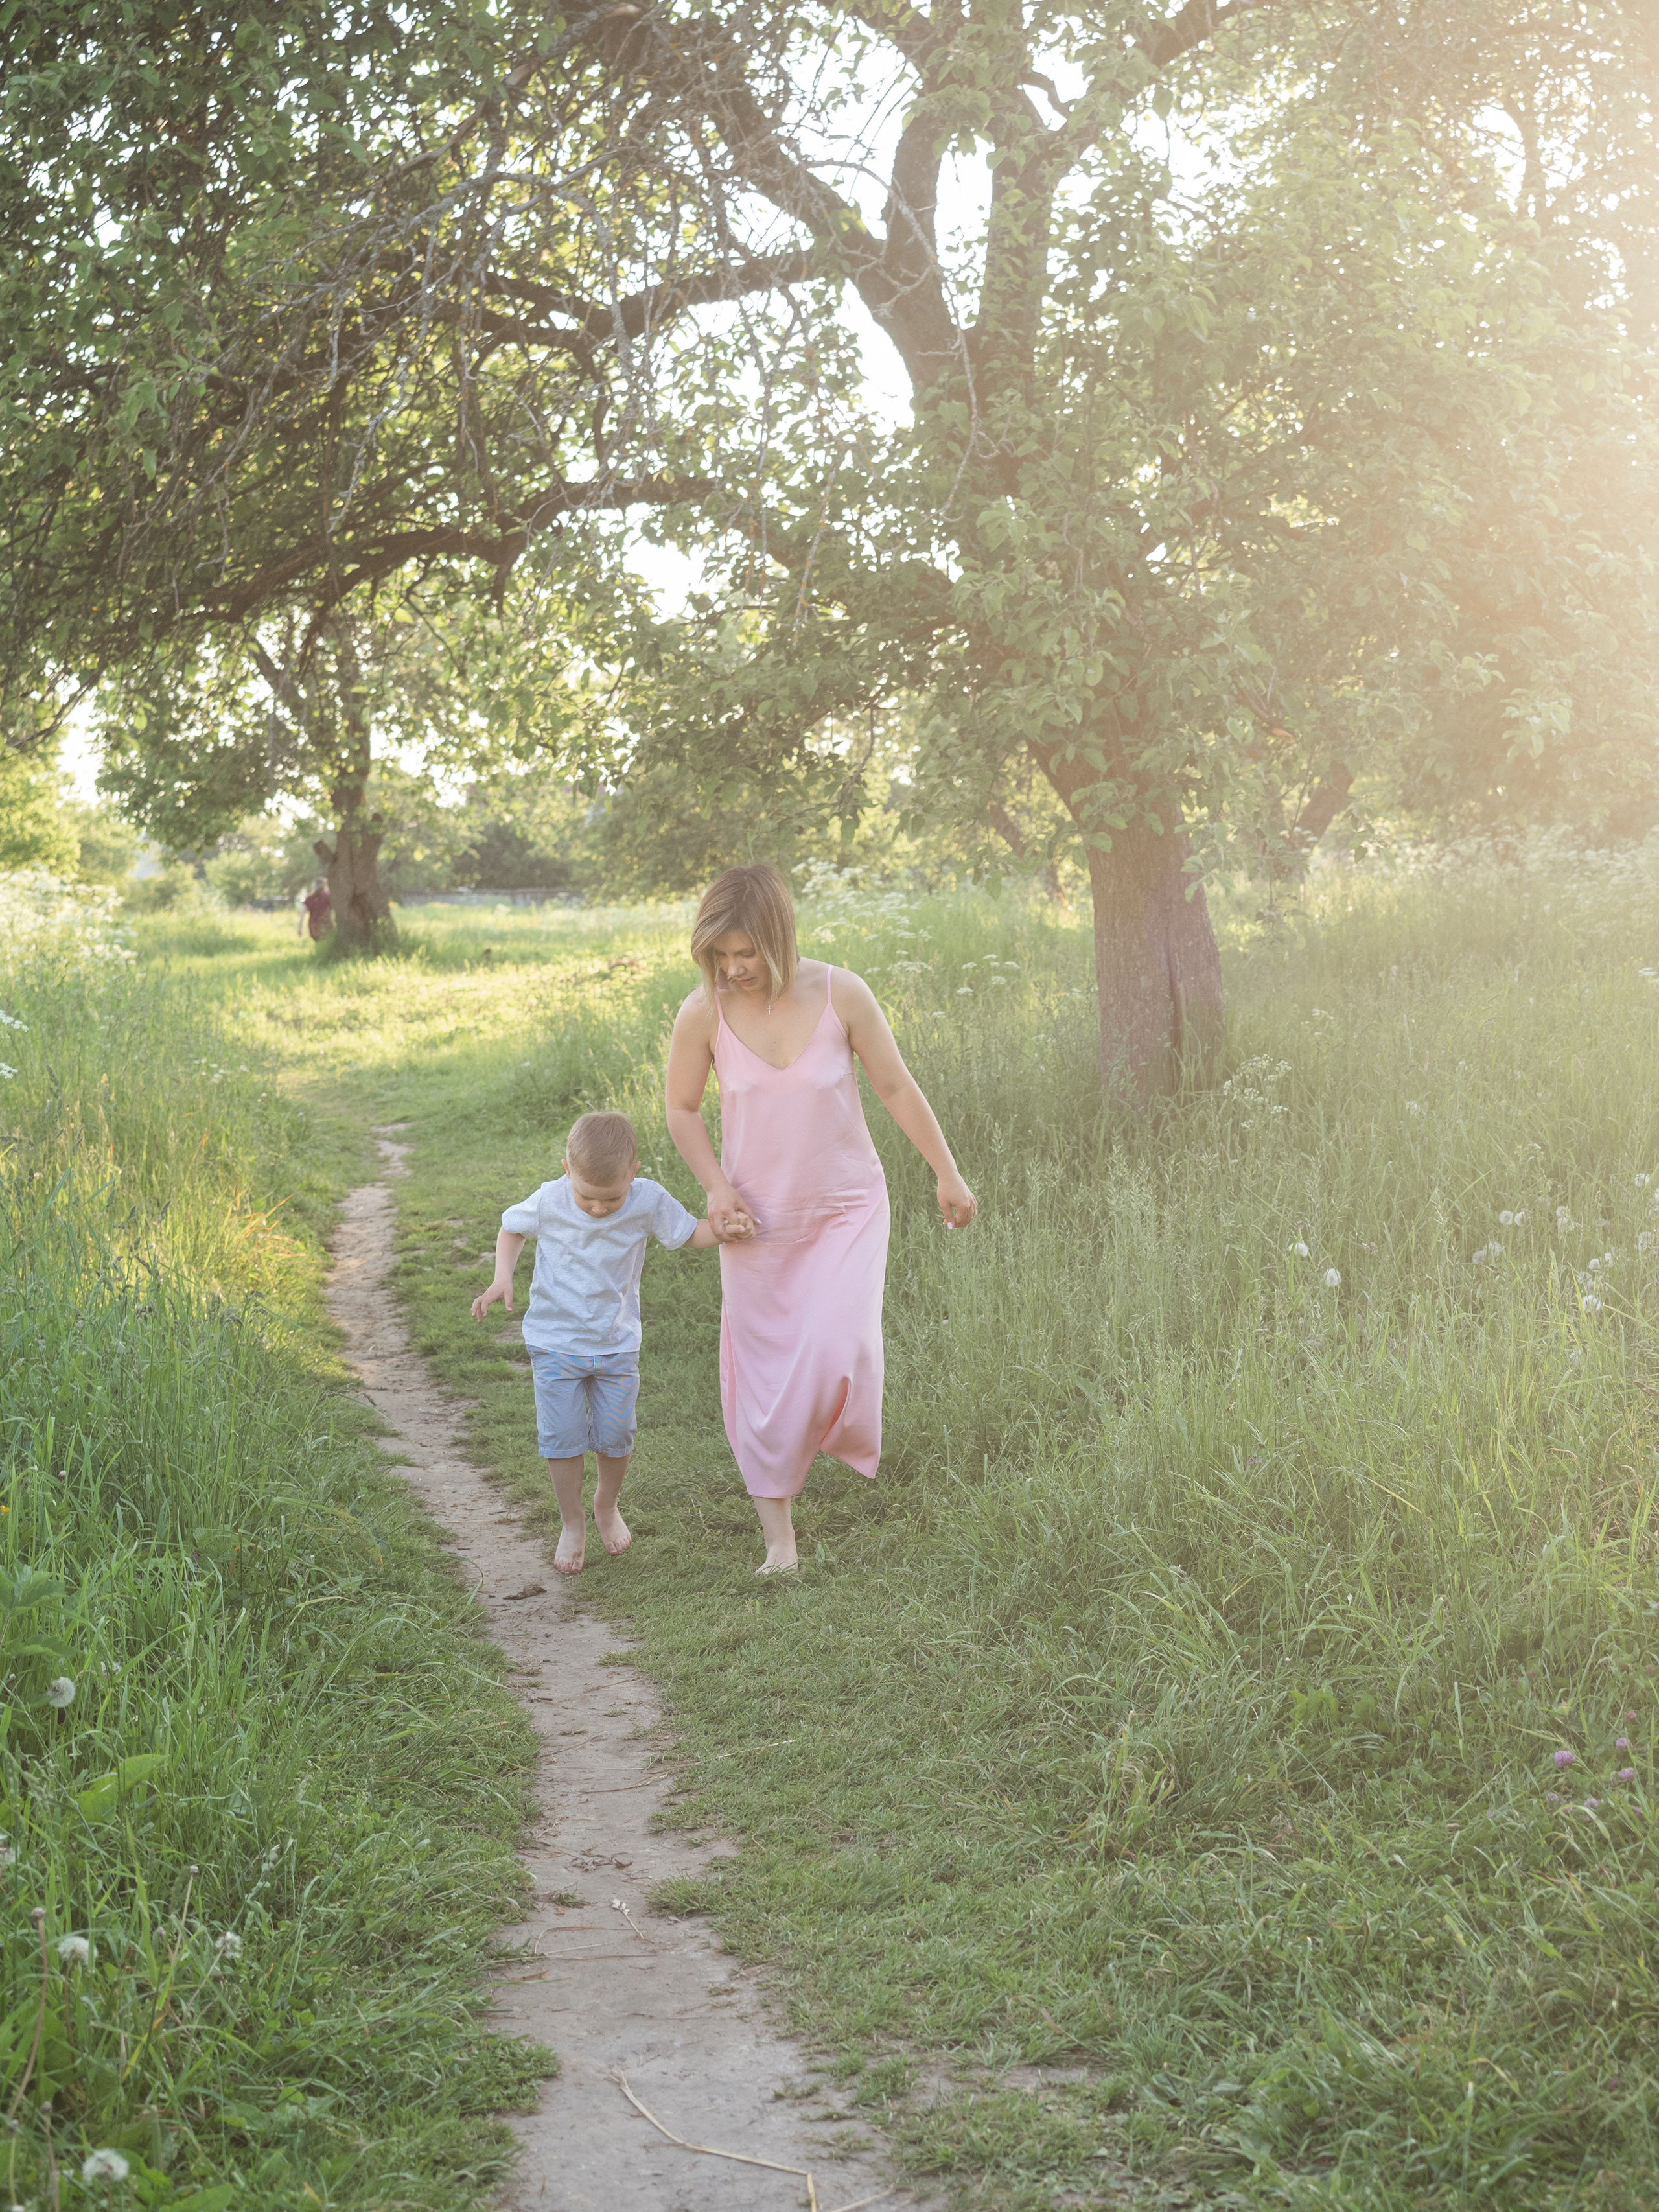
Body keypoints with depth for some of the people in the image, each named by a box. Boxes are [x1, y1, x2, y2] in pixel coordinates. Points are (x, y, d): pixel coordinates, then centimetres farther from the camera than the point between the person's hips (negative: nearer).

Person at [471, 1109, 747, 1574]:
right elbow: (512, 1228, 3)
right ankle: (572, 1524, 20)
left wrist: (723, 1229, -24)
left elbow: (690, 1232, -2)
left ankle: (607, 1506, 36)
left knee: (615, 1434, 7)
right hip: (556, 1340, -1)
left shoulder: (648, 1201, -16)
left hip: (617, 1343, 1)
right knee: (562, 1434, 0)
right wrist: (502, 1278, -11)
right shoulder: (549, 1201, -17)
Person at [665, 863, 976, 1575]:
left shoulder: (841, 994, -15)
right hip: (758, 1222, 1)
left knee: (837, 1354, -17)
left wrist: (948, 1176, 2)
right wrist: (716, 1187, -11)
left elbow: (896, 1089, -3)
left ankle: (844, 1435, 21)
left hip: (847, 1209, -1)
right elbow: (681, 1109, 3)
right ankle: (778, 1539, 20)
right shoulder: (703, 1014, -13)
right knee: (762, 1378, 5)